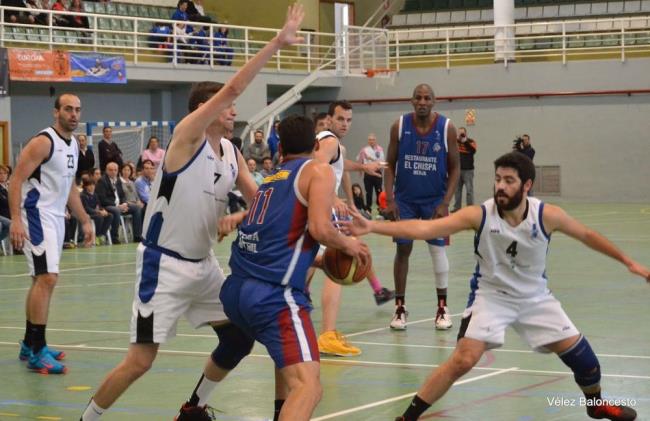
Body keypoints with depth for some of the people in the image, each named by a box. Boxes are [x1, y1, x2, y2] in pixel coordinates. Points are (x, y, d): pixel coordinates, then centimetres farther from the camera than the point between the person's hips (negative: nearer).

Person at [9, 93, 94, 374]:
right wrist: (15, 220, -28)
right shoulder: (43, 142, -14)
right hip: (37, 215, -10)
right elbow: (16, 180, -19)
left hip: (56, 217, 10)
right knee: (47, 277, -18)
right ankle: (37, 353, -17)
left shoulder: (73, 144, 13)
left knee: (42, 279, 15)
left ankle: (29, 345, 26)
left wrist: (85, 221, 22)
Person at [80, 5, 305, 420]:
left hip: (204, 264, 8)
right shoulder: (187, 136, -14)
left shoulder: (232, 153, 8)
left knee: (241, 337, 10)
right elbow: (232, 88, -24)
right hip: (164, 265, -8)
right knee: (140, 361, -9)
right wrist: (276, 43, -26)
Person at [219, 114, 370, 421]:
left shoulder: (270, 180, 25)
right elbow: (319, 228, -12)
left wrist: (314, 261, 44)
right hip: (274, 293, -8)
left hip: (236, 289, 8)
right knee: (308, 386, -19)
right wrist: (348, 245, 7)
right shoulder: (318, 170, 4)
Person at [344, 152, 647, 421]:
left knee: (578, 351, 2)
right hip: (491, 296, -2)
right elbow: (424, 228, -30)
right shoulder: (479, 215, -24)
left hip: (534, 297, 3)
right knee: (463, 360, -19)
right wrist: (373, 227, -40)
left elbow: (586, 235, -1)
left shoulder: (547, 215, -19)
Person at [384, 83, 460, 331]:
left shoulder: (447, 128, -10)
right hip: (405, 199, 1)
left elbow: (454, 168, -4)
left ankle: (442, 307, 11)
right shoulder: (399, 126, -7)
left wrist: (445, 203, -12)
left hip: (435, 200, -1)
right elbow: (390, 165, 0)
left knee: (438, 250, 1)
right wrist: (390, 199, -10)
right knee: (402, 249, 2)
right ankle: (400, 307, 11)